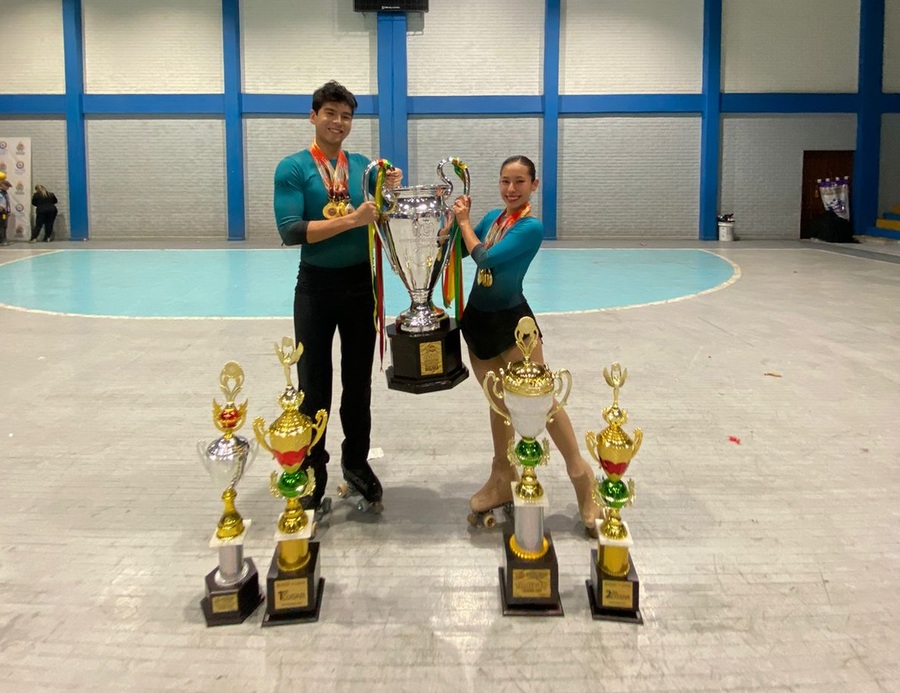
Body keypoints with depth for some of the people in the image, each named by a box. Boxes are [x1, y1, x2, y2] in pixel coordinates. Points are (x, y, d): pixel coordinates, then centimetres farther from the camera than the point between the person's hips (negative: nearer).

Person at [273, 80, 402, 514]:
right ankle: (312, 475, 20)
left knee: (359, 381, 14)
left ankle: (356, 462, 31)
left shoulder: (363, 165, 4)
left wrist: (390, 192, -13)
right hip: (317, 285, -3)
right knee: (314, 386, 6)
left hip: (361, 284, 3)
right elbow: (290, 231, -19)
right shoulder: (292, 168, -7)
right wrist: (351, 219, -24)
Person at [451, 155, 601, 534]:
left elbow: (486, 258, -21)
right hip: (478, 319, 7)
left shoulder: (532, 226, -14)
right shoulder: (493, 216, 7)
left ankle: (580, 474, 8)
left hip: (511, 321, -7)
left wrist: (464, 222, -7)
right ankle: (503, 478, 26)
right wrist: (457, 217, 0)